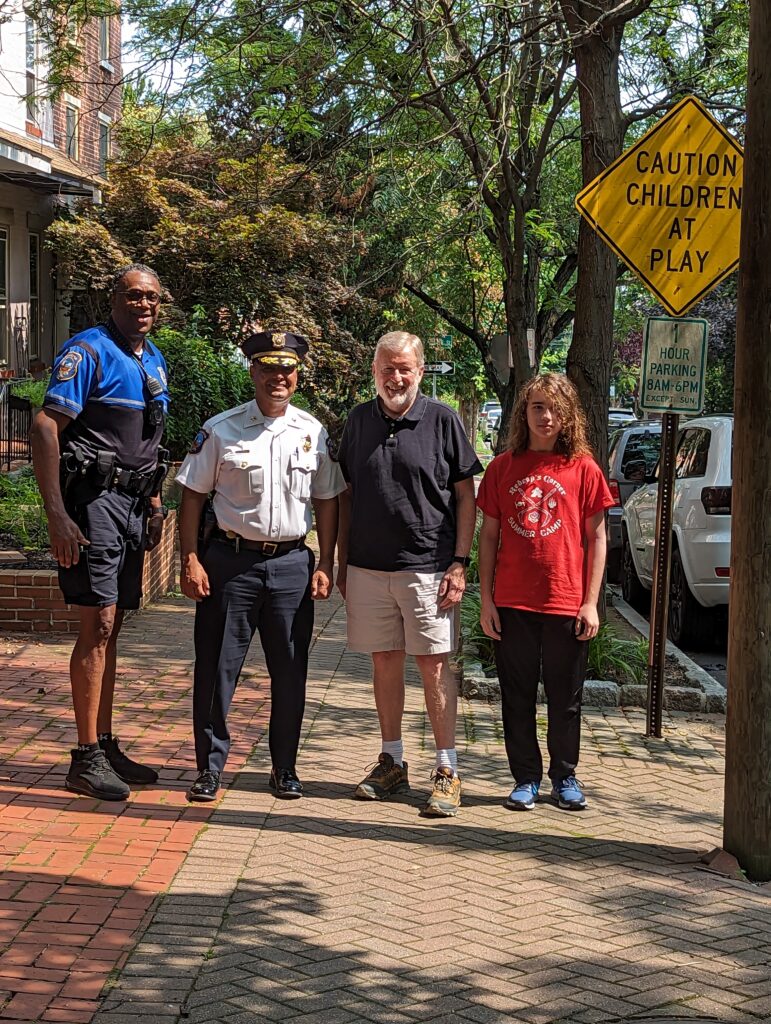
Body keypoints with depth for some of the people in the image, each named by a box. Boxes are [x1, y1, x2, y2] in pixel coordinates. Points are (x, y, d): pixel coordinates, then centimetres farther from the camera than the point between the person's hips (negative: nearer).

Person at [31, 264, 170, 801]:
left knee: (110, 629, 12)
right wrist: (58, 517, -23)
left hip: (133, 504, 8)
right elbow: (45, 428, -18)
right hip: (93, 499, -8)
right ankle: (87, 758, -2)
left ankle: (106, 747, 19)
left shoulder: (154, 361, 15)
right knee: (98, 626, -8)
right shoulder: (88, 351, -10)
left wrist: (154, 502, 19)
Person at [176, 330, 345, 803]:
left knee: (290, 670, 7)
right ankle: (210, 767, 13)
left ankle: (285, 767, 21)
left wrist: (325, 565, 5)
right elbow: (193, 497, 2)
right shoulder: (221, 429, 0)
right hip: (231, 560, -2)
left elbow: (327, 501, 11)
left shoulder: (313, 432, 7)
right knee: (217, 667, 1)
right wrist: (191, 561, -5)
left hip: (291, 563, 2)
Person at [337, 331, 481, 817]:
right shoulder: (359, 421, 9)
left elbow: (466, 496, -1)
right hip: (368, 567, 4)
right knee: (385, 663, 10)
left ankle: (447, 772, 4)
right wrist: (342, 562, 12)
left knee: (434, 666, -3)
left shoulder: (442, 420, -2)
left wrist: (459, 563, -8)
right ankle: (392, 763, 20)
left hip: (427, 567, -4)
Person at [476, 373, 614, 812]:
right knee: (517, 697, 7)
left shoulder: (584, 469, 0)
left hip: (567, 605, -1)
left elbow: (597, 537, 2)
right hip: (513, 604, 1)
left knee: (566, 697, 8)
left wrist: (591, 603, -3)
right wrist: (486, 600, 2)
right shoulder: (503, 468, 5)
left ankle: (565, 777, 24)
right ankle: (526, 779, 20)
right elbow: (488, 536, 7)